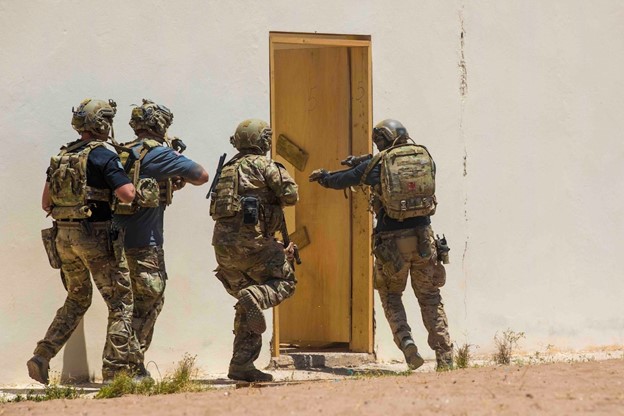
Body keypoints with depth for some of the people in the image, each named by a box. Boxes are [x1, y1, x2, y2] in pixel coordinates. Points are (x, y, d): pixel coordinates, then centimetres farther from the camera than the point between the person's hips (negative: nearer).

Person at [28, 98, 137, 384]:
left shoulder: (61, 157, 11)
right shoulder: (102, 156, -11)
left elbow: (46, 203, 16)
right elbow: (127, 194, -21)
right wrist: (130, 177, -2)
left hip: (64, 237, 7)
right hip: (97, 236, -7)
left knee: (77, 301, 22)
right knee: (121, 304, 2)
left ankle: (42, 357, 10)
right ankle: (115, 369, -4)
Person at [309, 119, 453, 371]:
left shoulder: (376, 165, -1)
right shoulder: (425, 158, 6)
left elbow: (342, 180, 13)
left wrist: (323, 177, 36)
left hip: (392, 240, -2)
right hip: (423, 237, 2)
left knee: (391, 296, 16)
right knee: (430, 298, 11)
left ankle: (406, 343, -6)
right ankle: (445, 357, 2)